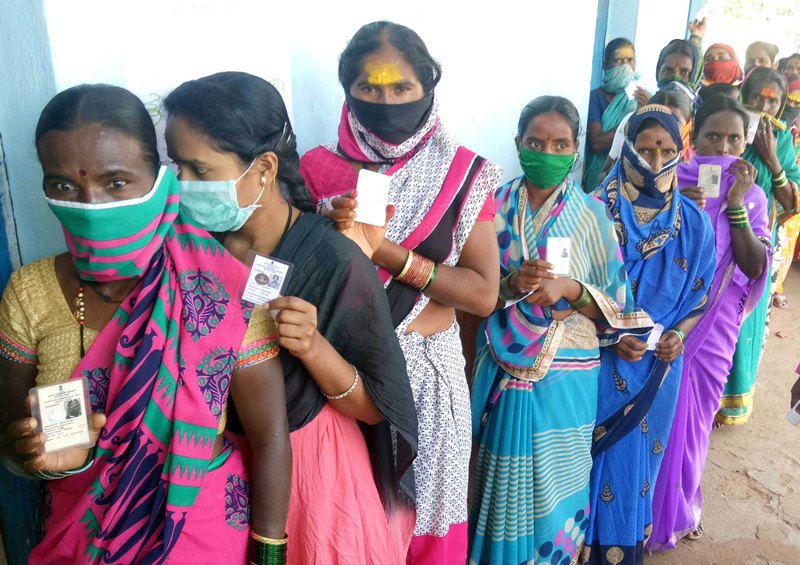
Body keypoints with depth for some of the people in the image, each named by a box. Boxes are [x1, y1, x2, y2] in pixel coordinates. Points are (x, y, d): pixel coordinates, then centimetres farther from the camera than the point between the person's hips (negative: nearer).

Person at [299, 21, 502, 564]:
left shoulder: (463, 173, -4)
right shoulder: (317, 169, -3)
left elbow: (483, 294, -9)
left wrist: (387, 251, -19)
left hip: (428, 368, 0)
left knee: (423, 513, 15)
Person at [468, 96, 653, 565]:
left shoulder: (593, 215, -2)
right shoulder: (495, 207, 0)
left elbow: (617, 303, -2)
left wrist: (569, 289, -19)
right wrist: (511, 284, -18)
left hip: (566, 375, 0)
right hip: (504, 369, 1)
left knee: (554, 478, 11)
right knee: (504, 477, 10)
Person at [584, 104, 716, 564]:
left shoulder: (694, 222, -1)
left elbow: (699, 297, 7)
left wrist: (678, 334, -11)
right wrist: (610, 336, -19)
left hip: (659, 367, 3)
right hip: (600, 363, -3)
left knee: (639, 457, 17)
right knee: (597, 458, 8)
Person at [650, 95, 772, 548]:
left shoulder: (752, 196, 2)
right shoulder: (672, 181, -6)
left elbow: (755, 267, -9)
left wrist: (734, 203, -18)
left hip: (714, 325, 3)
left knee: (694, 414, 16)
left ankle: (678, 504, 40)